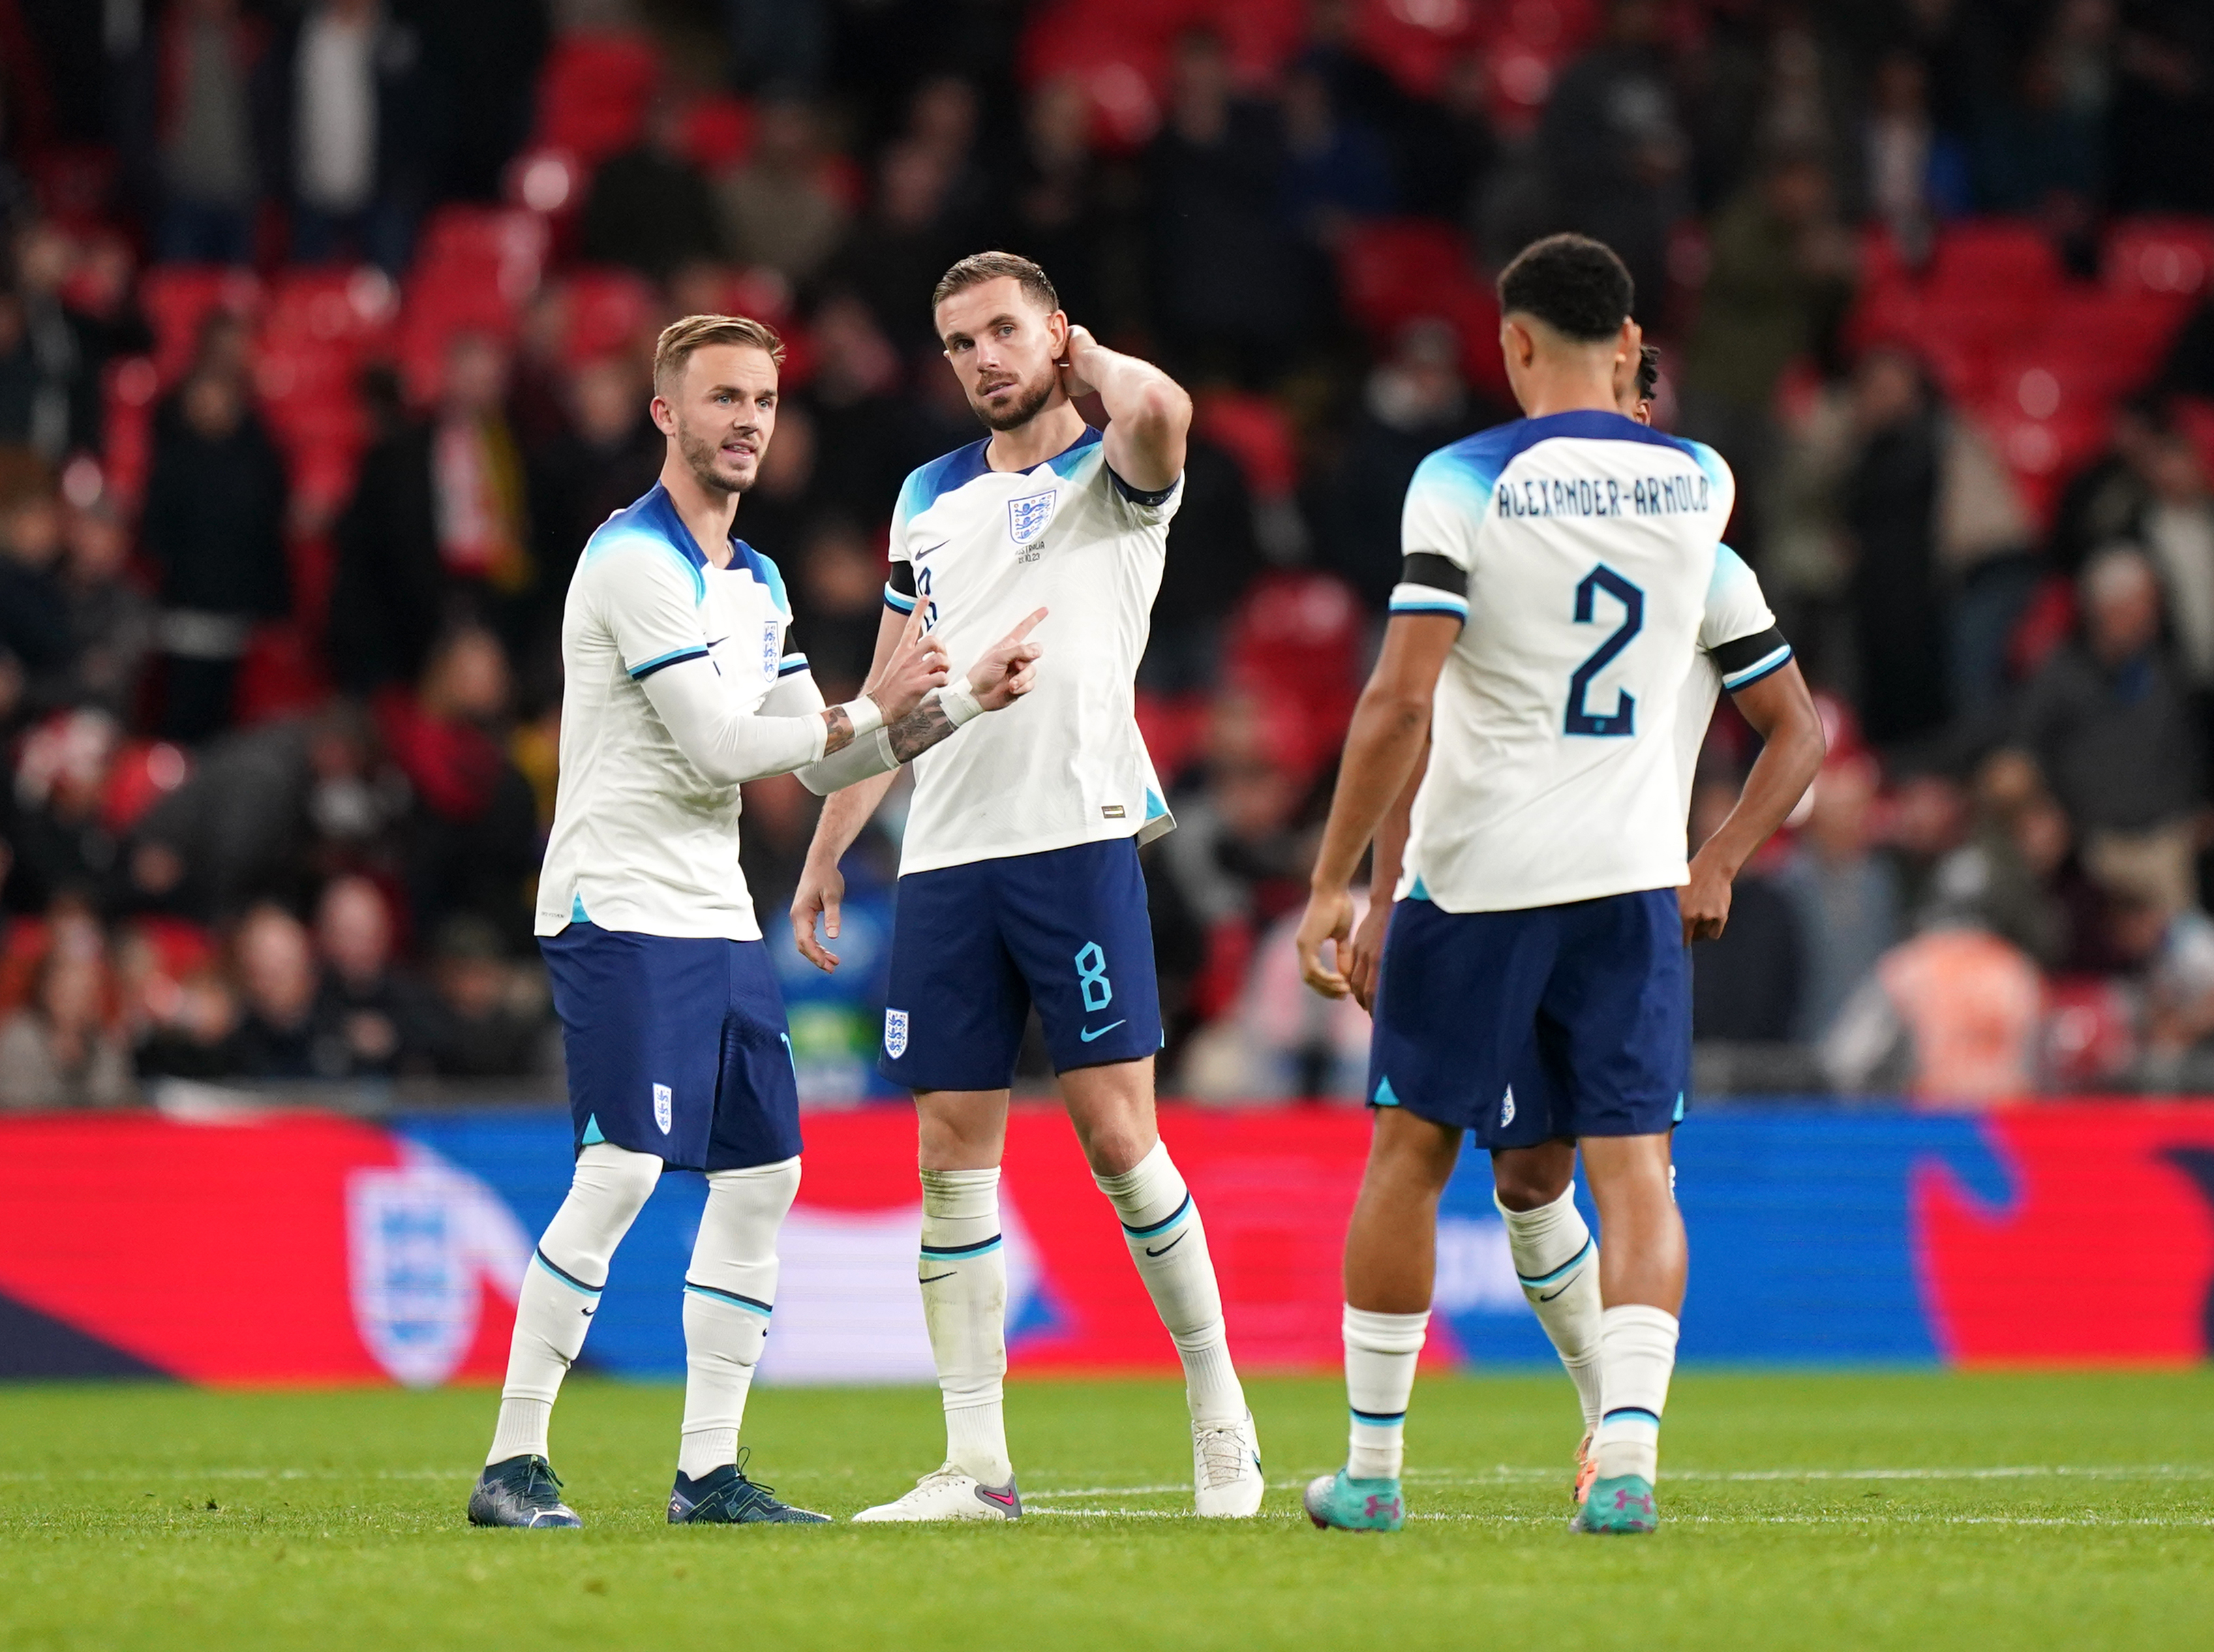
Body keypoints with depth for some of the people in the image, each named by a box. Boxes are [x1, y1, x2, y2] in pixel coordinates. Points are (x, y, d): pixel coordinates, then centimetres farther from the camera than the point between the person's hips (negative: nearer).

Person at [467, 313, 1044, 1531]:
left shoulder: (757, 583, 17)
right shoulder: (636, 560, -12)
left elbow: (823, 761, 20)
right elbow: (718, 748, -17)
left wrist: (965, 700, 10)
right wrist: (869, 710, -8)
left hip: (717, 918, 9)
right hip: (620, 911, -9)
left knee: (761, 1177, 5)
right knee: (620, 1175, -17)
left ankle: (708, 1473, 9)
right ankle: (513, 1463, -13)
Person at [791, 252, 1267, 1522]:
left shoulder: (1113, 473, 2)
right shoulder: (933, 498, 18)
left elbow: (1163, 410, -24)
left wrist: (1090, 359, -3)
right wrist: (827, 852, 18)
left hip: (1077, 837, -5)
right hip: (944, 859, 5)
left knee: (1117, 1132, -9)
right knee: (953, 1160, 2)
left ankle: (1219, 1405, 6)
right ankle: (976, 1467, 4)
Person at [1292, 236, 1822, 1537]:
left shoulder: (1464, 483, -8)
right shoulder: (1700, 488, 4)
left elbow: (1400, 706, -13)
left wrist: (1333, 884, -9)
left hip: (1475, 879, -2)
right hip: (1636, 882, 2)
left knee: (1409, 1157, 10)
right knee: (1634, 1171, -1)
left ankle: (1373, 1468, 15)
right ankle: (1628, 1454, -19)